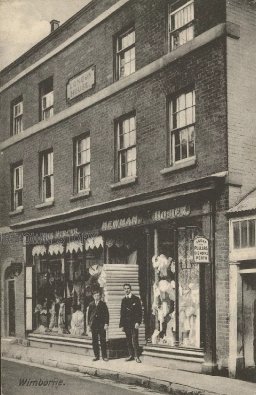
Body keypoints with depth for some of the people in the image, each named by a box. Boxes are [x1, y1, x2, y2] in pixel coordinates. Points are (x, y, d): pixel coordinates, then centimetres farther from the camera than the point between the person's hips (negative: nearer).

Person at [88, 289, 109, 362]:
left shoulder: (103, 304, 2)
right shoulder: (91, 304, 9)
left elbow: (106, 314, 0)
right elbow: (89, 315, 12)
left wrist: (106, 324, -8)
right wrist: (89, 325, 7)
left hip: (101, 325, -2)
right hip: (93, 325, 2)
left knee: (103, 341, -2)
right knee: (94, 341, 4)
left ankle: (104, 356, 5)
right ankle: (96, 356, 13)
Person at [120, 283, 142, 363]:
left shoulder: (136, 299, 1)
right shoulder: (124, 300, 14)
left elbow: (140, 312, -3)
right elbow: (122, 313, 15)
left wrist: (138, 322, -14)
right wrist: (121, 325, 9)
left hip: (134, 322, -4)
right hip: (126, 323, 4)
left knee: (134, 340, -9)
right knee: (128, 340, 5)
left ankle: (137, 356, -6)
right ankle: (131, 355, 13)